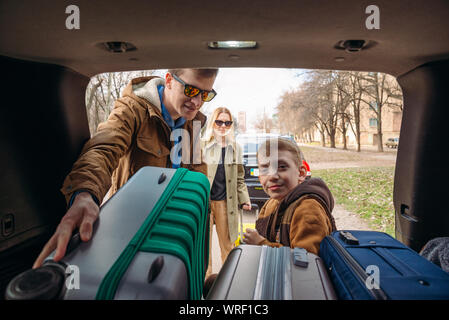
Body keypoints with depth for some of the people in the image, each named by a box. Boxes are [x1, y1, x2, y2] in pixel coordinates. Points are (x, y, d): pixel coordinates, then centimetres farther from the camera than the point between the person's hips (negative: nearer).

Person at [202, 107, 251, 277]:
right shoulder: (203, 145, 1)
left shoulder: (236, 148, 11)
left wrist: (244, 199, 8)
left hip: (225, 202, 2)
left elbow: (239, 177, 15)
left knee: (227, 243, 10)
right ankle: (205, 278, 23)